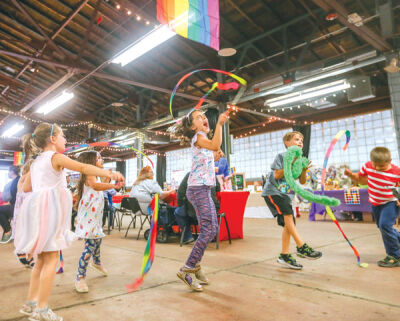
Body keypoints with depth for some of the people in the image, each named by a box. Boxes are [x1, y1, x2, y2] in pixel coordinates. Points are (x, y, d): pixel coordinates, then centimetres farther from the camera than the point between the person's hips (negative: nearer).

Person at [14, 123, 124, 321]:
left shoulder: (36, 161, 19)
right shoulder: (55, 157, -6)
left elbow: (25, 188, 24)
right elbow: (83, 167, -23)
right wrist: (110, 174, -35)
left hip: (37, 206, 9)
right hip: (49, 206, -9)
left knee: (42, 257, 15)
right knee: (52, 258, -6)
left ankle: (31, 303, 22)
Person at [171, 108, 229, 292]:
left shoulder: (202, 138, 20)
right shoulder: (197, 137, -9)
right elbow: (215, 146, -28)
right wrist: (219, 123, -27)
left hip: (204, 189, 10)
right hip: (198, 189, -10)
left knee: (212, 229, 11)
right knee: (208, 231, -13)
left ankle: (195, 264, 22)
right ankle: (187, 270, -5)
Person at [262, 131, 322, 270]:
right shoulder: (281, 156, -8)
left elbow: (302, 182, 9)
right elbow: (277, 175, -15)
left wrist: (304, 170, -9)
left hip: (286, 194, 7)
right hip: (272, 191, -7)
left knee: (288, 224, 2)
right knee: (288, 214, -23)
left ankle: (285, 256, 10)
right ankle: (301, 247, -18)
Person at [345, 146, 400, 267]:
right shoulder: (367, 166, -10)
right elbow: (361, 178, 6)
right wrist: (351, 175, -13)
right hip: (375, 203, 6)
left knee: (385, 225, -18)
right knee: (382, 227, 15)